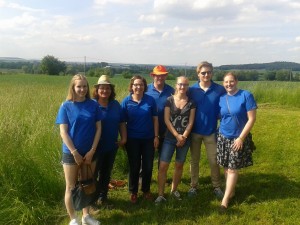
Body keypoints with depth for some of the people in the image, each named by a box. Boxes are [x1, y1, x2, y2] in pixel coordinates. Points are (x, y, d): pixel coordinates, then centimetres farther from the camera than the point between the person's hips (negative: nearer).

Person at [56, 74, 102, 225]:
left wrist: (92, 151, -9)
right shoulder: (66, 106, -7)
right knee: (71, 187, 8)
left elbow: (98, 128, -1)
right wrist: (74, 152, -14)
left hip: (90, 152, 2)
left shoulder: (93, 105, -2)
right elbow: (63, 132, -9)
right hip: (71, 153, -2)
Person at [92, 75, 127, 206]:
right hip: (96, 146, -4)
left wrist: (124, 138, 3)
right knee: (93, 172, 6)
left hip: (111, 145, 5)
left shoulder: (116, 105, 4)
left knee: (106, 172, 17)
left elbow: (121, 123, 10)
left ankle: (102, 196, 33)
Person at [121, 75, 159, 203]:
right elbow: (122, 121, -2)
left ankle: (146, 190, 30)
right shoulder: (126, 101, -6)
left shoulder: (150, 100, -4)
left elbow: (155, 119, 0)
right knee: (134, 167, 10)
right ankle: (133, 192, 26)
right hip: (132, 139, -1)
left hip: (148, 139, 1)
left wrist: (156, 136, -3)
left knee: (148, 166, 10)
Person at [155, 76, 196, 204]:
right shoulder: (169, 100, -2)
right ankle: (160, 195, 3)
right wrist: (177, 135, -12)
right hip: (170, 138, -1)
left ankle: (174, 190, 31)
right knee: (163, 166, -7)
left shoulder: (191, 102, 2)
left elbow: (191, 122, -2)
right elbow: (166, 120, -6)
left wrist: (183, 137, -11)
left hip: (185, 138, 2)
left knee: (179, 165, 12)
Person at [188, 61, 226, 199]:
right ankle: (193, 186, 26)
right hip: (195, 131, 1)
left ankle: (217, 187, 26)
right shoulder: (192, 90, -4)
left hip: (211, 131, -1)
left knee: (214, 161, 8)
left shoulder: (220, 90, -7)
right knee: (194, 160, 13)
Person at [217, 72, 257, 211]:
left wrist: (241, 138, -16)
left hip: (239, 138, -4)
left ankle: (225, 199, 8)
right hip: (223, 137, 4)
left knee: (233, 168, 1)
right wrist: (216, 133, 2)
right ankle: (231, 191, 30)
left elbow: (252, 119, -13)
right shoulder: (221, 98, 1)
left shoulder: (246, 95, -12)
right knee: (226, 167, 11)